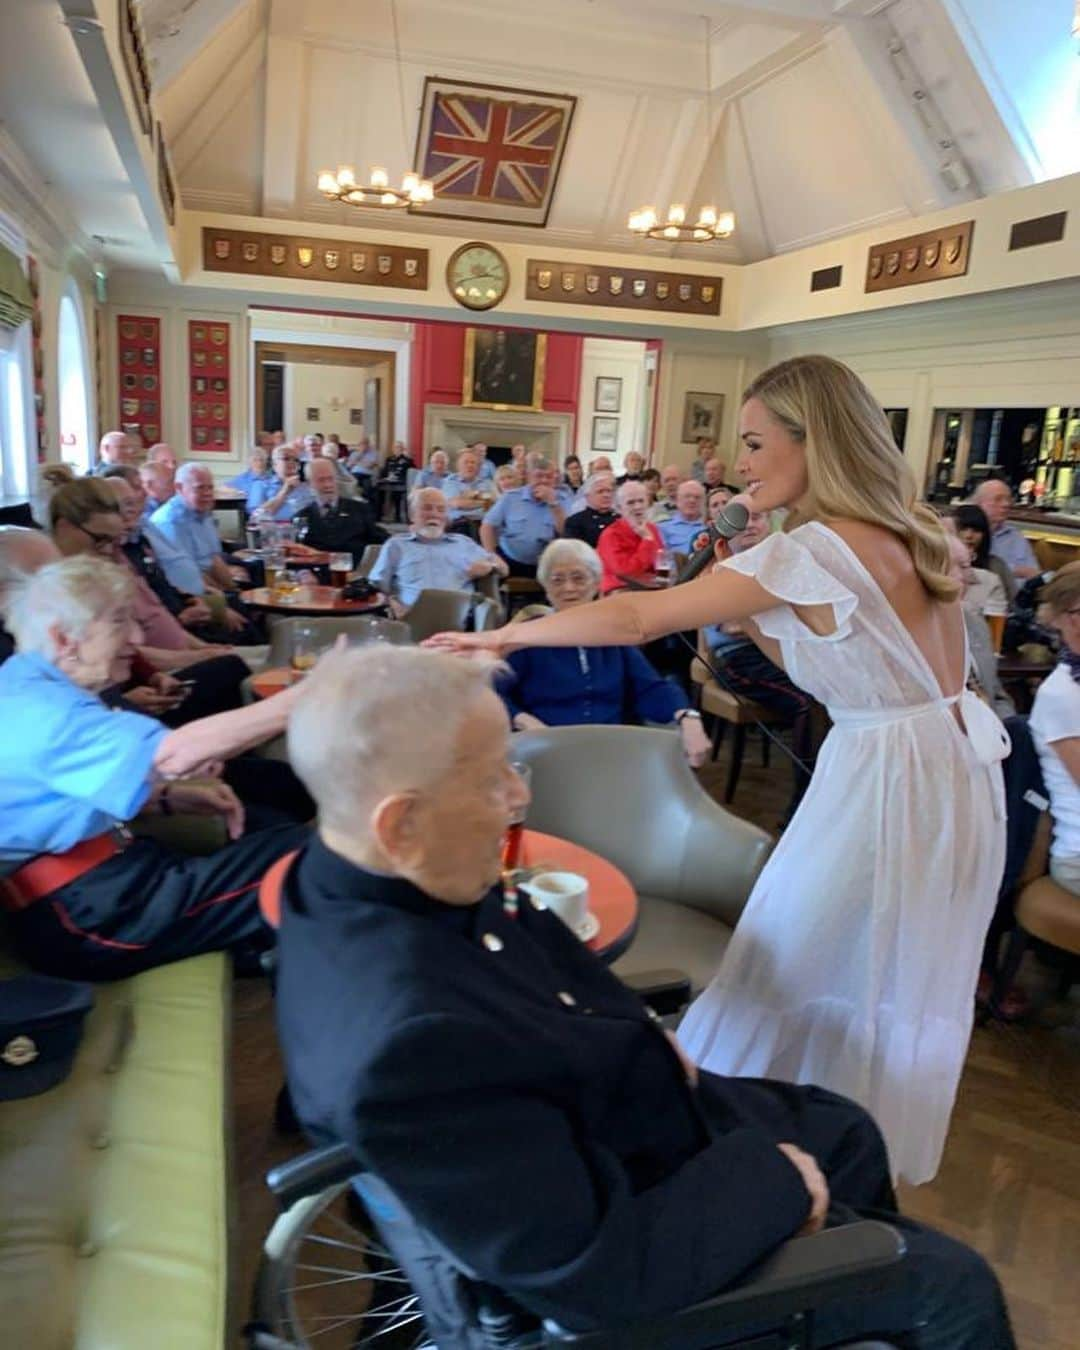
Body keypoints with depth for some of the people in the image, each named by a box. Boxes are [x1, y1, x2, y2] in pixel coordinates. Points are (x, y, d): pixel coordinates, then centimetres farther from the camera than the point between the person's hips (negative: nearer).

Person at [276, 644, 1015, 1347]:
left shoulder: (380, 881, -14)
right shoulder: (404, 1044, -42)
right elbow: (598, 1271, -33)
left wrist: (647, 1035, -7)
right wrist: (776, 1176, -18)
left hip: (609, 1118, 8)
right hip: (638, 1258, -7)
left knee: (845, 1129, 27)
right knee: (954, 1284, 8)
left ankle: (868, 1276, 52)